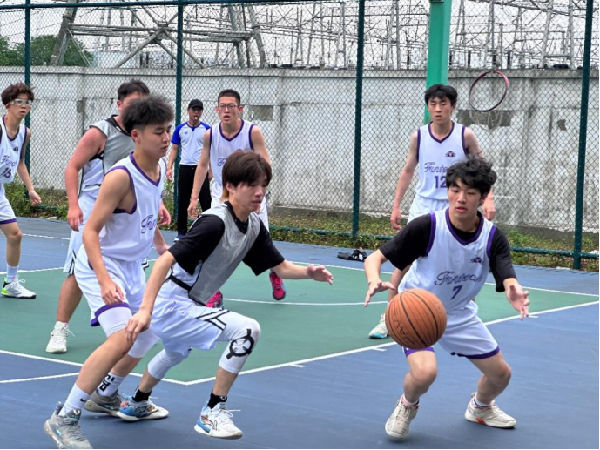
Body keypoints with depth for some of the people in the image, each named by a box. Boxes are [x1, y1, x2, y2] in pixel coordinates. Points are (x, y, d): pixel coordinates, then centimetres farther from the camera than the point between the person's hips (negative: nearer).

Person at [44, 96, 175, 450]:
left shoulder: (161, 168, 0)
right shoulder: (121, 177, -25)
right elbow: (90, 231, -25)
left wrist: (162, 247, 27)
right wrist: (104, 280, -36)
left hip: (133, 267, 9)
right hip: (101, 265, -9)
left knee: (148, 334, 20)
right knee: (122, 338, -26)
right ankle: (64, 419, -18)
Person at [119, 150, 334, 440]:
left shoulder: (254, 225, 1)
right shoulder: (215, 223, -26)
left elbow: (280, 267, 6)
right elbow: (166, 260, -32)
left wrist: (309, 272, -16)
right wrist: (145, 309, -40)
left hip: (190, 306, 10)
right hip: (171, 306, -10)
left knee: (177, 352, 38)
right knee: (247, 330, -23)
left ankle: (136, 402, 65)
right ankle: (213, 413, -10)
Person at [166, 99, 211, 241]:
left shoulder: (207, 129, 2)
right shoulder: (180, 129, 6)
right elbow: (174, 150, 9)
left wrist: (212, 169, -3)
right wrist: (169, 167, -2)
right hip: (184, 168, 2)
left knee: (205, 200, -3)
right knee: (183, 202, 6)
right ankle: (181, 232, 14)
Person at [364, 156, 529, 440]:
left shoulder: (493, 237, -17)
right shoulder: (427, 227, -27)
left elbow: (508, 281, -27)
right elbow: (375, 258, -24)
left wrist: (515, 294, -53)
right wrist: (374, 281, -47)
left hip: (459, 314, 4)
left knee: (500, 373, 9)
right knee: (424, 372, -30)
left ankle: (480, 407, 45)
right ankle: (407, 406, 7)